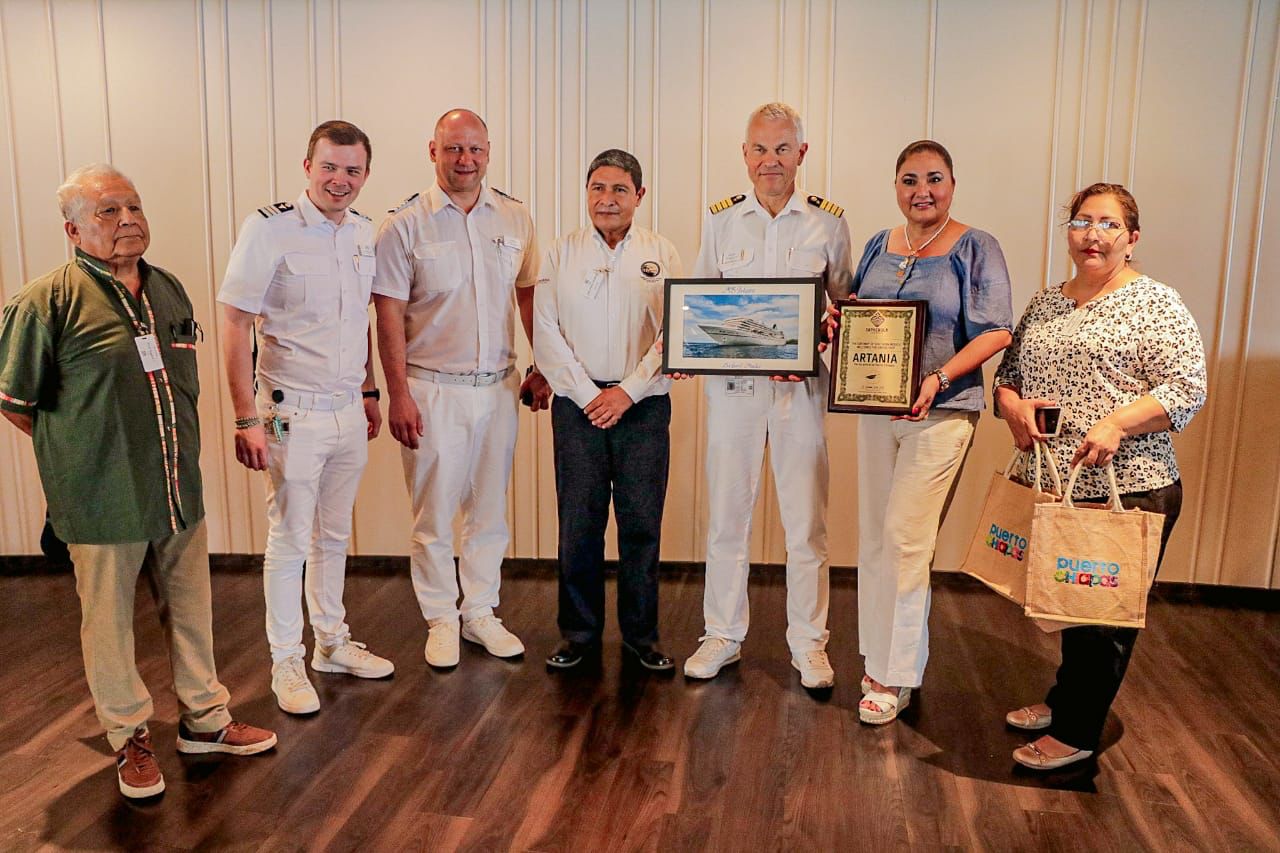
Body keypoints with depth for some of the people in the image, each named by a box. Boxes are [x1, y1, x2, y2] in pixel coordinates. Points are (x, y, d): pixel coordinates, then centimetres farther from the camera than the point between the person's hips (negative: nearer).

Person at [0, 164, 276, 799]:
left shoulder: (169, 291, 7)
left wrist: (170, 447, 14)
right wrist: (83, 453, 0)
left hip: (179, 489, 6)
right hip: (102, 501, -5)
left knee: (191, 608, 16)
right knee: (109, 621, 10)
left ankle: (204, 718, 34)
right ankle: (130, 737, 30)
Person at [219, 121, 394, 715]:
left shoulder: (364, 233, 7)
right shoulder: (270, 228, -12)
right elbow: (235, 323, -13)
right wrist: (246, 419, -17)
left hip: (349, 411, 6)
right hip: (293, 414, -6)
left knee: (334, 536, 17)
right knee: (289, 542, 5)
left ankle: (332, 643, 33)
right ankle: (286, 663, 21)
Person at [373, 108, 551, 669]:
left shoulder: (514, 219, 5)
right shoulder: (405, 224, -6)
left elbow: (530, 295, 12)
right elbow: (389, 316, -7)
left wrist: (543, 368, 9)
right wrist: (399, 395, -11)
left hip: (498, 386, 4)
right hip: (433, 388, -3)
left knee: (489, 511, 12)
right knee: (434, 514, 6)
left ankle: (480, 613, 28)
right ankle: (440, 620, 22)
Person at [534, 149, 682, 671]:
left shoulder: (662, 255, 6)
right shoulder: (561, 254, 7)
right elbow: (546, 334, 1)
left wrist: (627, 392, -10)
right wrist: (587, 395, -7)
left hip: (643, 406, 0)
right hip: (577, 403, 0)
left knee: (641, 524, 4)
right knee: (578, 524, 3)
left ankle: (641, 635, 19)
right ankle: (579, 634, 19)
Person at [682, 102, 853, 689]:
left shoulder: (829, 222, 4)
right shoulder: (720, 221, 6)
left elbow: (845, 309, 8)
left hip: (803, 386, -1)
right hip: (732, 384, 1)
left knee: (806, 519, 5)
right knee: (726, 513, 7)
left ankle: (808, 642, 21)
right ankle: (722, 634, 23)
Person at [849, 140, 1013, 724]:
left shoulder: (976, 249, -4)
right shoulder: (879, 246, 12)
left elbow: (995, 332, -10)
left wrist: (937, 380, -23)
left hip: (941, 412, -5)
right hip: (876, 408, 6)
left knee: (903, 538, -7)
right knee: (873, 538, 10)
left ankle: (894, 675, 7)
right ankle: (881, 656, 26)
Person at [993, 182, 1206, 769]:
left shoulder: (1155, 303, -6)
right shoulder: (1043, 304, 12)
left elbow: (1187, 388, -12)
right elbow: (1007, 372, 14)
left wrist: (1117, 423, -25)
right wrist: (1012, 405, -7)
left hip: (1128, 491, -5)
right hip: (1054, 486, 6)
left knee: (1106, 613, 5)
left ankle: (1076, 733, 17)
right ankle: (1064, 699, 36)